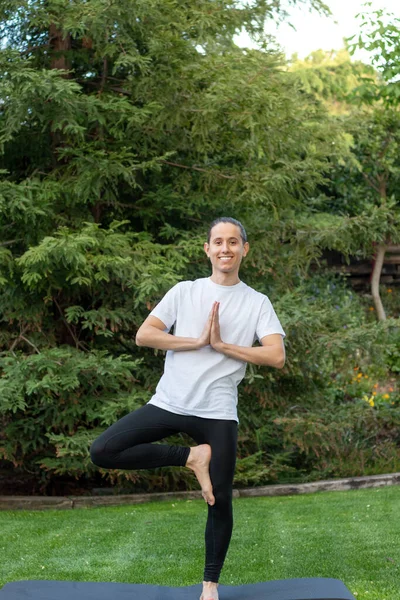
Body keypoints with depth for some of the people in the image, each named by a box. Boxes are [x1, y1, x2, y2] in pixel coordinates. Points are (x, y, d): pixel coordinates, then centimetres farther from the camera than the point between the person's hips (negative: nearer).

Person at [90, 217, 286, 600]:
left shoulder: (257, 303, 4)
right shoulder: (184, 292, 5)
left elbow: (276, 356, -9)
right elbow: (143, 335, -5)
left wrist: (222, 345, -11)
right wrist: (197, 341, -11)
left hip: (217, 413, -1)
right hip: (169, 404, 1)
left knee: (220, 500, 2)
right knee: (102, 451, -12)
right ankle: (191, 458, 2)